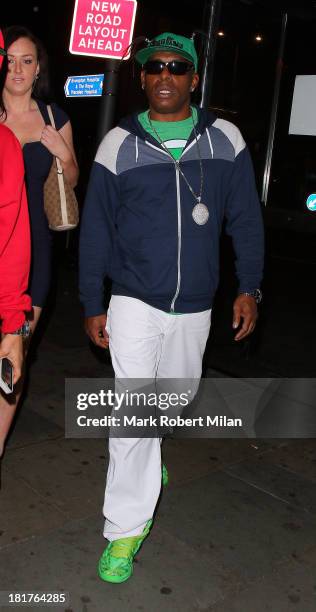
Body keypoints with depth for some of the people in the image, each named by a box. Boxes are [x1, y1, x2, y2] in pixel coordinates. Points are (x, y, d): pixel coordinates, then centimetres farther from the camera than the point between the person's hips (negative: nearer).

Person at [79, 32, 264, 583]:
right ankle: (126, 528, 10)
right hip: (134, 304, -2)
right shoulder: (119, 144, -2)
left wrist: (249, 287, -3)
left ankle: (146, 450, 52)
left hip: (194, 308, 3)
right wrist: (92, 304, -1)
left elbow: (245, 218, 4)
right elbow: (95, 229, 0)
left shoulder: (225, 139, 1)